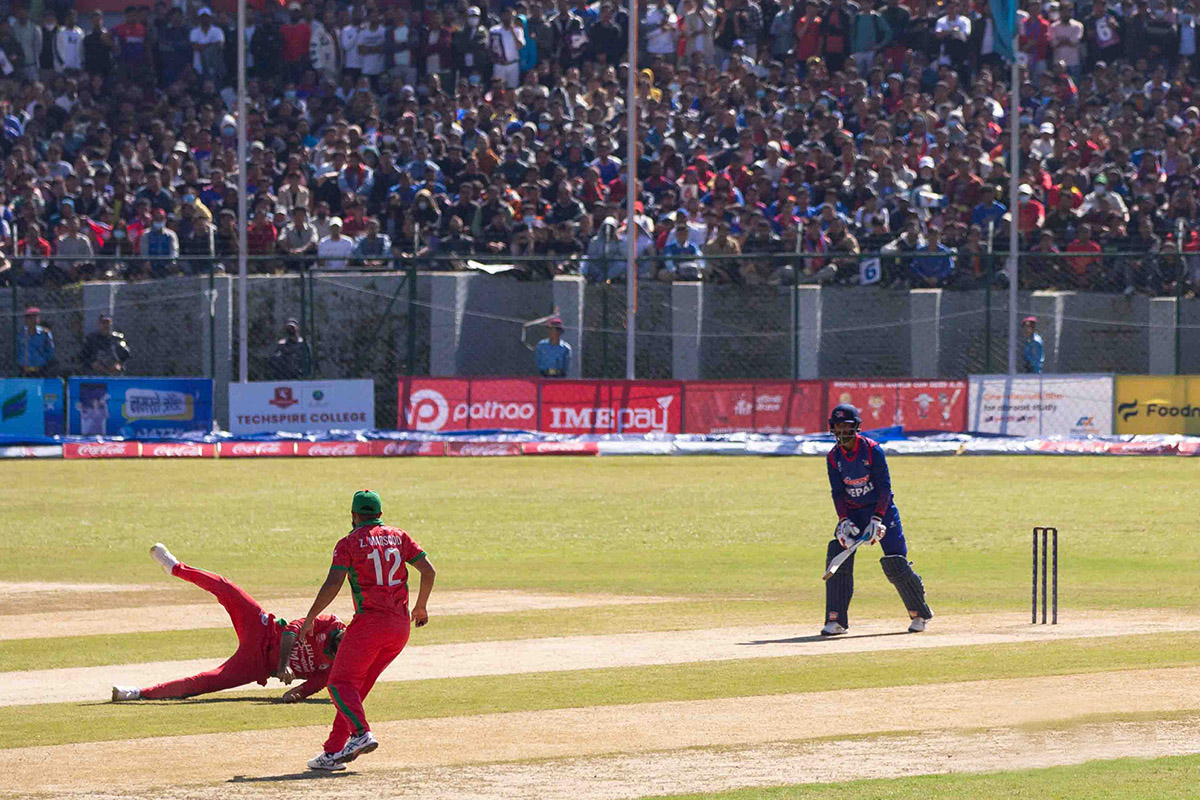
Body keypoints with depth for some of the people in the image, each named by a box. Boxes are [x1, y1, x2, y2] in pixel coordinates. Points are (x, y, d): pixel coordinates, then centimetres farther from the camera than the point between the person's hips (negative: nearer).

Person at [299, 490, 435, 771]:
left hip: (369, 622, -6)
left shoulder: (349, 542, -1)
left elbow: (333, 585, -10)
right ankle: (333, 752, 6)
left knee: (341, 683, -3)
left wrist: (310, 619, -1)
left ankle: (362, 733, -29)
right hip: (401, 626, 6)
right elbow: (428, 571, 7)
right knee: (358, 684, 12)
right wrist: (421, 607, 21)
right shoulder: (398, 537, 13)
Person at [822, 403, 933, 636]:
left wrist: (877, 519, -24)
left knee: (895, 564, -8)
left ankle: (919, 614, 13)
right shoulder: (834, 457, -1)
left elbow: (884, 486, -16)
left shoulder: (872, 450, -14)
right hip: (852, 512, 4)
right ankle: (836, 621, -9)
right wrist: (844, 522, -17)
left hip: (881, 508, -4)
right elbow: (838, 493, -2)